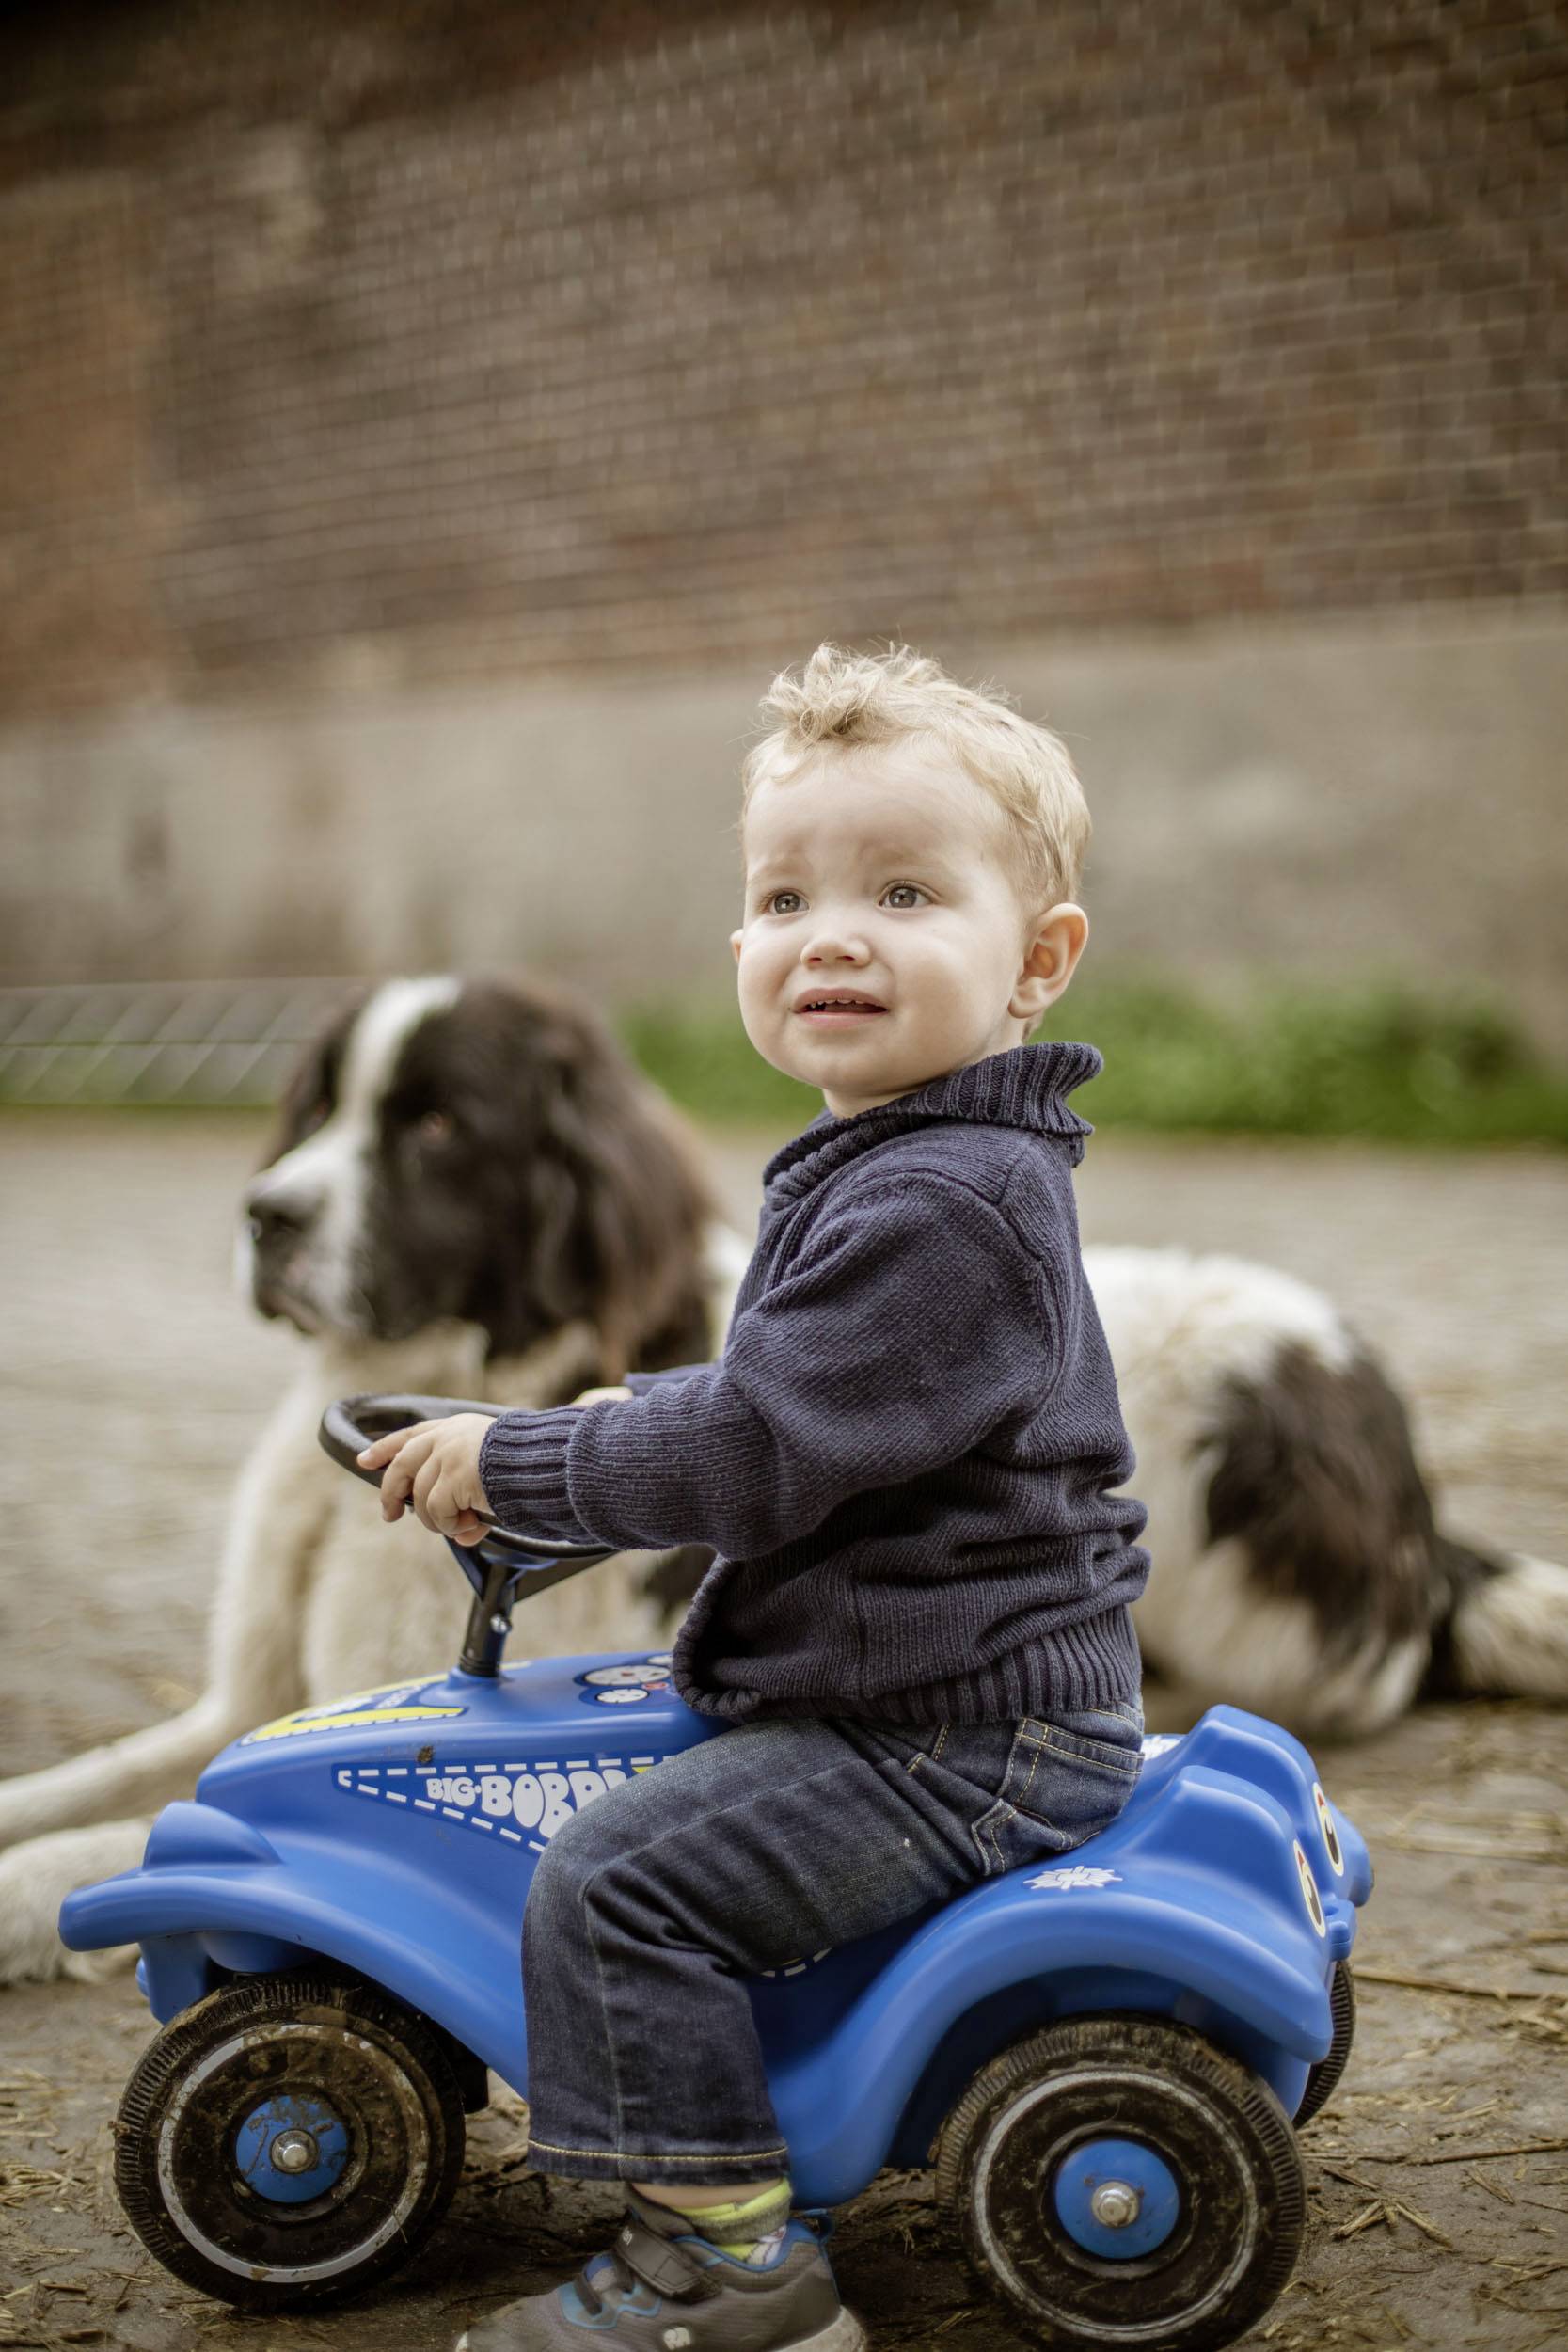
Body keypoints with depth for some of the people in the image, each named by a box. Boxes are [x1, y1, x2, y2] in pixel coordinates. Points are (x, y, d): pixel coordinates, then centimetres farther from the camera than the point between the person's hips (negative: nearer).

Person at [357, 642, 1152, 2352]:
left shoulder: (939, 1205, -24)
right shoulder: (896, 1171, 11)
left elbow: (756, 1453, -27)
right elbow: (783, 1386, 26)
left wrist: (511, 1466, -16)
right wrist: (628, 1412, 17)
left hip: (955, 1738, -11)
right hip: (964, 1693, 11)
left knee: (616, 1875, -17)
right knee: (675, 1766, 27)